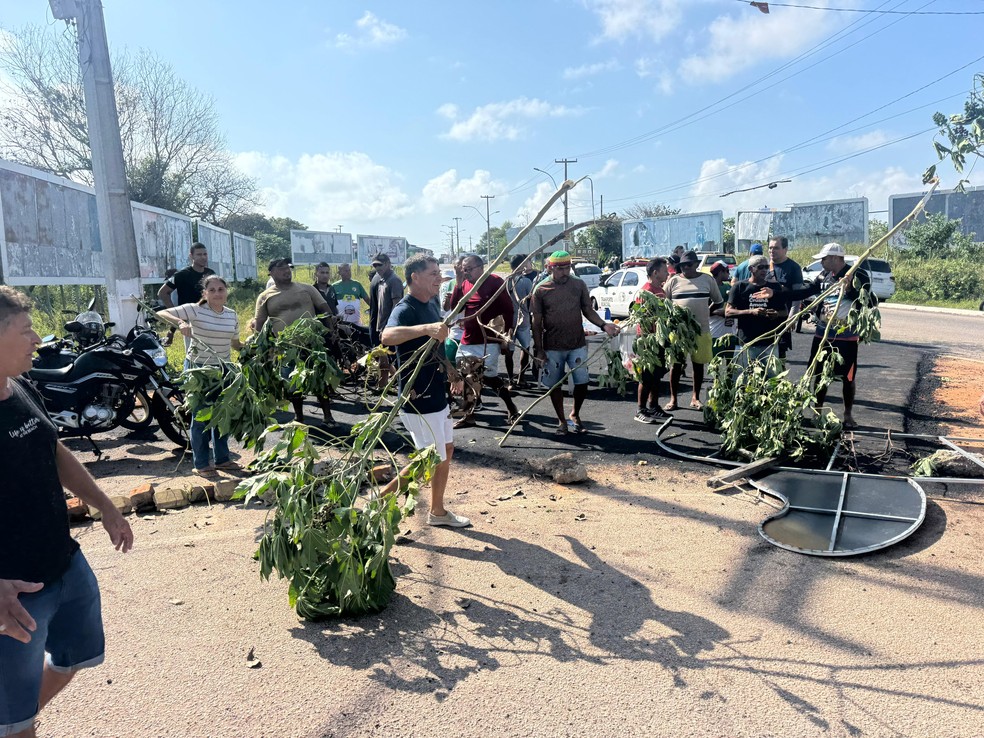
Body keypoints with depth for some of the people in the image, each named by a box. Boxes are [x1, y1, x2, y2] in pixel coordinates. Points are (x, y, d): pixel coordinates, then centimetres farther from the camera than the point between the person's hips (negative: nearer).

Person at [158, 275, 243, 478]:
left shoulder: (232, 315, 4)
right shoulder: (195, 310, -11)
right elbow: (161, 314, -16)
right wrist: (180, 322, -33)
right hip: (199, 368, -5)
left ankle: (222, 458, 28)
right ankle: (201, 464, 12)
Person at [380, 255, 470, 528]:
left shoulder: (432, 304, 8)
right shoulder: (405, 309, -21)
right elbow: (387, 336, -44)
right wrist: (426, 328, -56)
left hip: (436, 396, 10)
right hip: (418, 401, -9)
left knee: (447, 450, 17)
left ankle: (437, 512, 32)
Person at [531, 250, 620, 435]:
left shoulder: (579, 286, 2)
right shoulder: (541, 290, -4)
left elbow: (588, 311, 7)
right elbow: (536, 322, -1)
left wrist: (603, 325, -11)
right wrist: (538, 349, -5)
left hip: (577, 345, 1)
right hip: (552, 348, -1)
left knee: (582, 383, 1)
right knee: (555, 385, 7)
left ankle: (575, 415, 26)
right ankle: (562, 421, 24)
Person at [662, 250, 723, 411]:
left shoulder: (707, 279, 6)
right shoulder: (674, 281, 3)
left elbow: (718, 301, 15)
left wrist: (708, 312, 5)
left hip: (701, 329, 1)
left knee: (698, 364, 8)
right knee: (676, 364, 0)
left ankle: (695, 398, 21)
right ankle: (673, 399, 9)